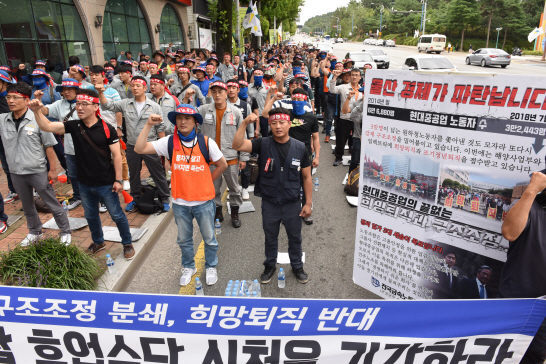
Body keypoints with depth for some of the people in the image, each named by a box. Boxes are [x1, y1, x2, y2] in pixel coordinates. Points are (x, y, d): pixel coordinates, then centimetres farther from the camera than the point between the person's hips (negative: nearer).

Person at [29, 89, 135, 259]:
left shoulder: (107, 129, -15)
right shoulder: (74, 126, -2)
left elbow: (116, 155, -13)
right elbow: (47, 126, -9)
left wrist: (118, 180, -14)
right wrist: (37, 111, -27)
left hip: (105, 184, -5)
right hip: (84, 183, 5)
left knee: (117, 215, 8)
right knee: (90, 215, 22)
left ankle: (127, 243, 28)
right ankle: (98, 242, 45)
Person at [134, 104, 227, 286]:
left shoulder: (206, 142, -9)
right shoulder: (169, 142, -6)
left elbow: (222, 165, 0)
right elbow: (139, 148, -13)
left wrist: (206, 181, 0)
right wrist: (149, 125, -19)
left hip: (204, 201, -1)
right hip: (180, 202, 2)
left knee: (209, 238, 15)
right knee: (184, 239, 20)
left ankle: (211, 267, 38)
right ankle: (188, 267, 44)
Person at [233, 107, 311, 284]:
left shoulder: (300, 148, -8)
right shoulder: (263, 144, -10)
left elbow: (307, 177, -1)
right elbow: (237, 145, -23)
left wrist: (308, 203, -1)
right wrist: (245, 123, -34)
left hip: (292, 204, 0)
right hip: (269, 203, 0)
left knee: (295, 238, 18)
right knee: (270, 238, 19)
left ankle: (297, 267, 42)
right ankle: (270, 266, 43)